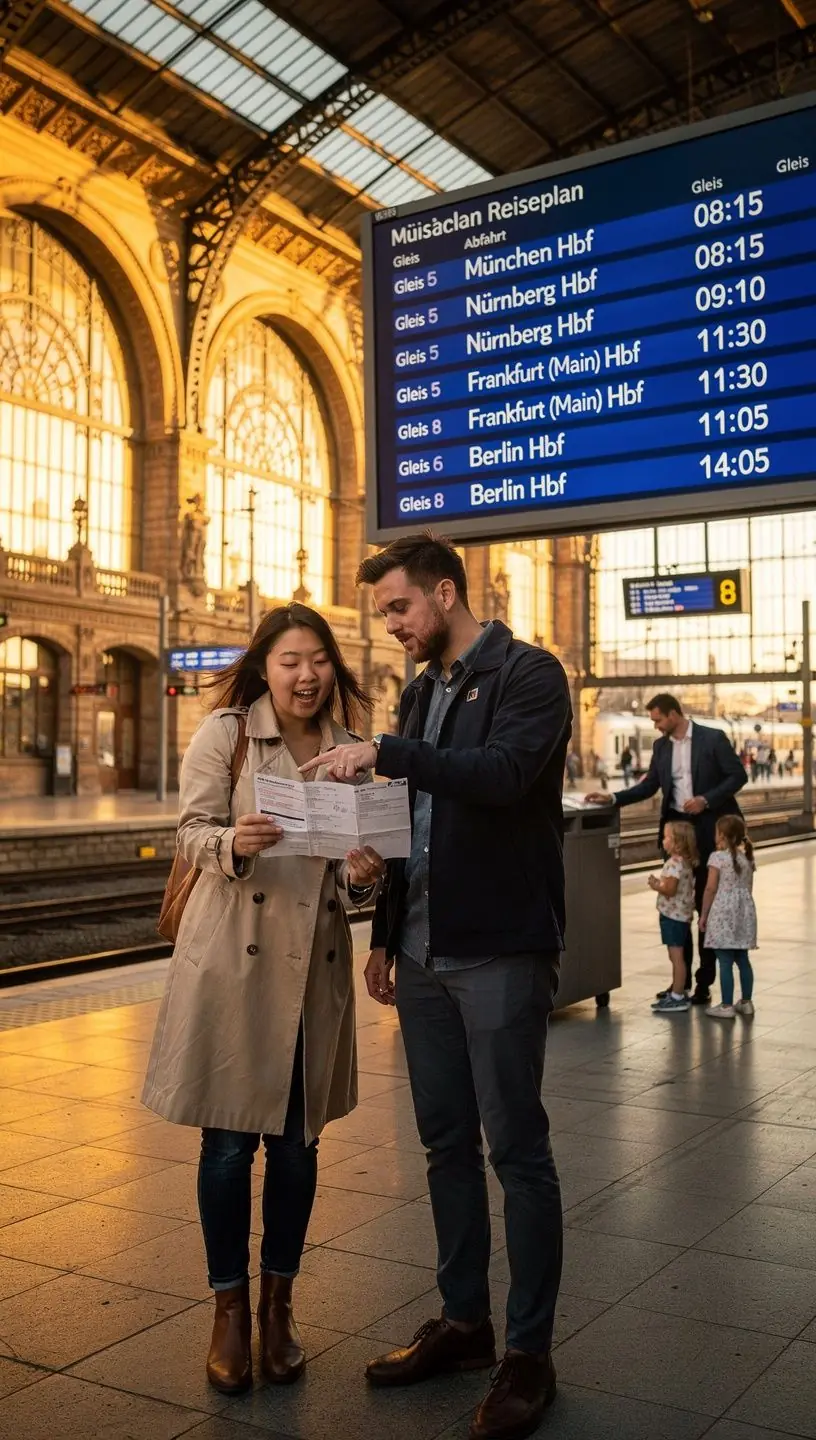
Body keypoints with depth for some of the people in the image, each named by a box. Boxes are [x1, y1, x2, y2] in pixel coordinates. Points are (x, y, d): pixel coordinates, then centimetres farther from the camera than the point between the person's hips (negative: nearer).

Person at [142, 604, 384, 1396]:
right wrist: (234, 843, -27)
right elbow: (192, 832, -6)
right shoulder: (224, 734, -4)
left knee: (298, 1143, 10)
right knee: (229, 1141, 4)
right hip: (234, 958, -3)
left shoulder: (347, 748, 6)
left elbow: (354, 864, 9)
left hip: (313, 964, 3)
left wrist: (361, 874, -14)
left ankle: (278, 1305, 28)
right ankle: (230, 1309, 23)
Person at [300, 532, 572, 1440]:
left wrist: (386, 753, -25)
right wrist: (385, 935, 16)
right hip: (425, 956, 8)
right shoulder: (421, 692, 16)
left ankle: (529, 1354, 14)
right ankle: (463, 1322, 29)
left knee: (516, 1149, 1)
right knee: (446, 1143, 14)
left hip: (500, 953, -7)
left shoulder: (526, 674, -7)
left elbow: (504, 773, -26)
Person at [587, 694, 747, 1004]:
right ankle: (681, 978, 17)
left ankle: (704, 982, 9)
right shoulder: (661, 746, 8)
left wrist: (706, 800, -18)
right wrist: (613, 799, -1)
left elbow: (737, 775, -8)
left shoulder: (712, 738, -8)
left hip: (708, 830, -5)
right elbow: (649, 785, 10)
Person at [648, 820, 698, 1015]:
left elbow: (670, 889, -25)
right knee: (675, 956, 19)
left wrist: (656, 886, -10)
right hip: (677, 916, 11)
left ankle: (677, 998, -5)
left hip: (674, 916, -11)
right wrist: (659, 882, 9)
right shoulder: (682, 862, 13)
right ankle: (677, 989, 29)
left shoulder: (676, 863, -20)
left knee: (676, 956, -7)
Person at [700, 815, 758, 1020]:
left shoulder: (717, 857, -11)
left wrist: (704, 914, -4)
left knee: (725, 962, -3)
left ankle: (726, 1006, 0)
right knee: (743, 959, 14)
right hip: (744, 912, 7)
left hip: (723, 914, -7)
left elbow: (711, 889, -12)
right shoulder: (747, 858, 8)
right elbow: (748, 888, 13)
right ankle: (746, 1002, 21)